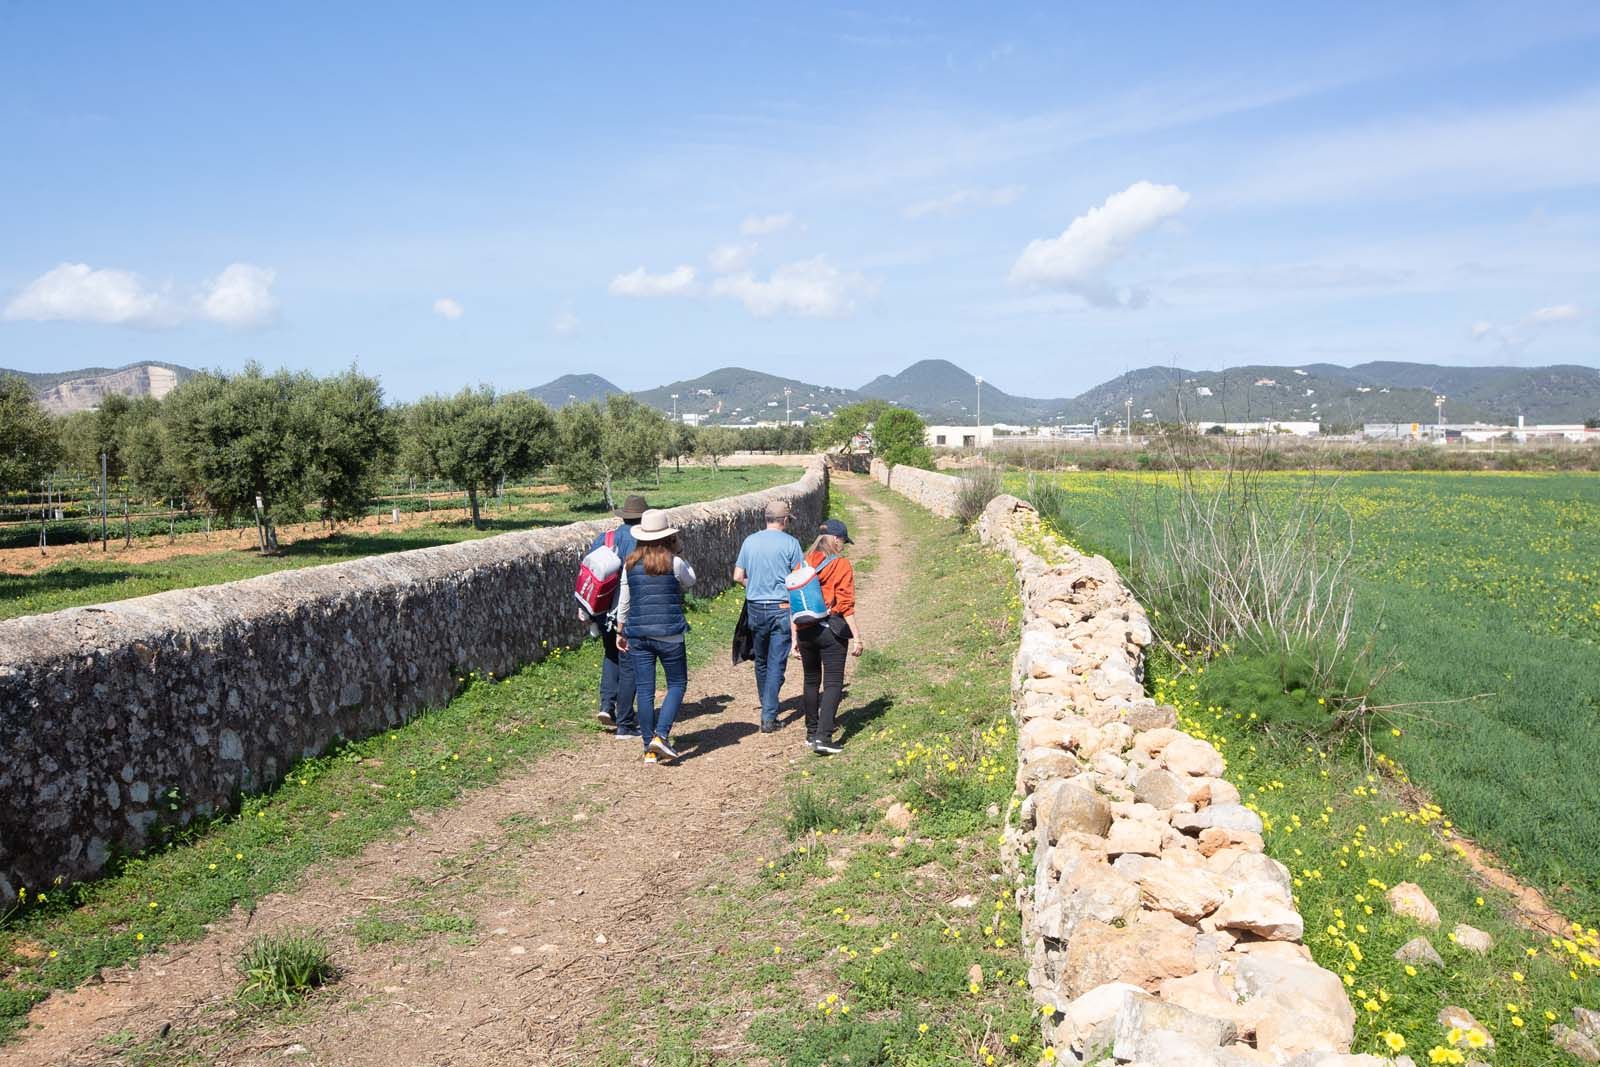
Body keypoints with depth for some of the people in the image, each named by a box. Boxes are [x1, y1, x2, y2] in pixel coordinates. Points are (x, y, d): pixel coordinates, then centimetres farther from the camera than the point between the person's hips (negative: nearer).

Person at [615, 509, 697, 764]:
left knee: (644, 689, 7)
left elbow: (623, 602, 8)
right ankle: (661, 735, -6)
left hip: (637, 634, 3)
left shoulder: (630, 564, 3)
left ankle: (649, 749, 11)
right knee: (677, 684, 11)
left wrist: (621, 632, 18)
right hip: (668, 634, -3)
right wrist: (677, 553, 12)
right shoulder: (674, 563, -8)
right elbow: (690, 581, 13)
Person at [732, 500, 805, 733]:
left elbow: (738, 576, 5)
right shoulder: (790, 542, -7)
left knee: (761, 661, 18)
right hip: (782, 608, -4)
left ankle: (767, 709, 33)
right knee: (776, 664, -1)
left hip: (755, 608, 4)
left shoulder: (750, 541, 3)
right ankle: (769, 717, -6)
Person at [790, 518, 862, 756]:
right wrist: (856, 637, -6)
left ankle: (811, 734, 26)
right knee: (833, 683, -1)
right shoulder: (841, 565, -6)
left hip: (805, 630, 5)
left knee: (811, 681, 18)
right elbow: (846, 604, -9)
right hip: (832, 630, -5)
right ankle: (823, 737, -12)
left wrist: (795, 638, 12)